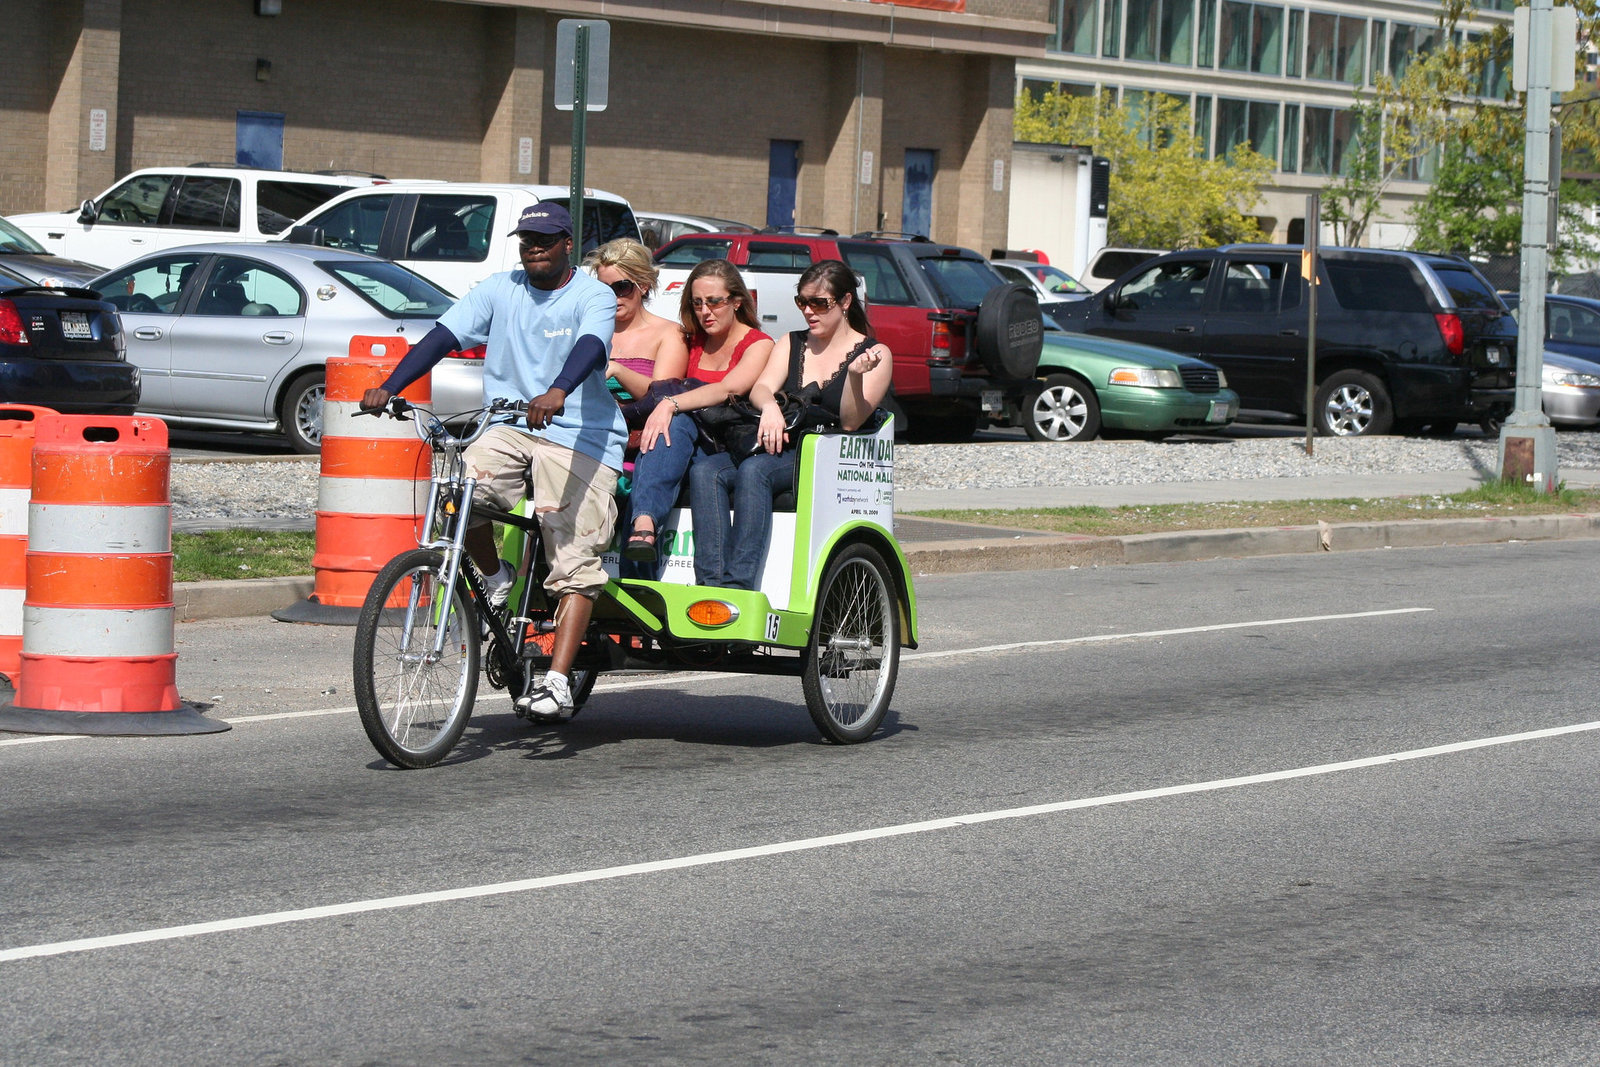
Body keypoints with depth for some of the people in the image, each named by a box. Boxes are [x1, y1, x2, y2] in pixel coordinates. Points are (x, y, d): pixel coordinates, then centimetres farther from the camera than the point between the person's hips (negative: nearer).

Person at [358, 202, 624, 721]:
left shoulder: (594, 297, -4)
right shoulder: (500, 291, 7)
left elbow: (590, 346, -25)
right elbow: (442, 336, -2)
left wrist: (557, 393, -47)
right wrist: (388, 387, -17)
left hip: (580, 438, -3)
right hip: (509, 430, 3)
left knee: (575, 560, -14)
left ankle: (557, 681, -18)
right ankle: (496, 580, 3)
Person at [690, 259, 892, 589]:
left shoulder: (874, 354, 6)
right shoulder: (792, 344, 22)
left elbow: (850, 421, -6)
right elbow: (760, 388, 6)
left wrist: (855, 375, -24)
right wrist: (770, 406, -18)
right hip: (781, 449, 5)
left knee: (754, 471, -35)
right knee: (704, 472, -25)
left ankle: (738, 584, -47)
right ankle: (709, 583, -41)